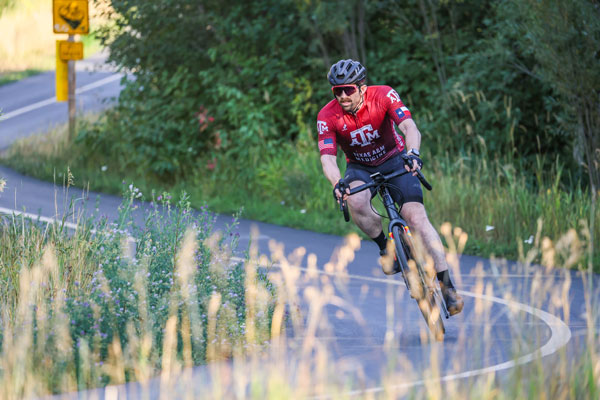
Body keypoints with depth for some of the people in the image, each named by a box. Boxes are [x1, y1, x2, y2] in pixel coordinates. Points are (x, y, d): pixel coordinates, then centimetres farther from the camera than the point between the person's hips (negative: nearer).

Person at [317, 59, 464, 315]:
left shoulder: (384, 95, -23)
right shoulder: (327, 116, -19)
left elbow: (410, 127, -35)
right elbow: (327, 157, -27)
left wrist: (412, 154, -56)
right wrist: (337, 184, -48)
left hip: (394, 160, -1)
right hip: (360, 168, 1)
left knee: (416, 215, -20)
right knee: (356, 201, -34)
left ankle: (447, 284, -17)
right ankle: (385, 247, -8)